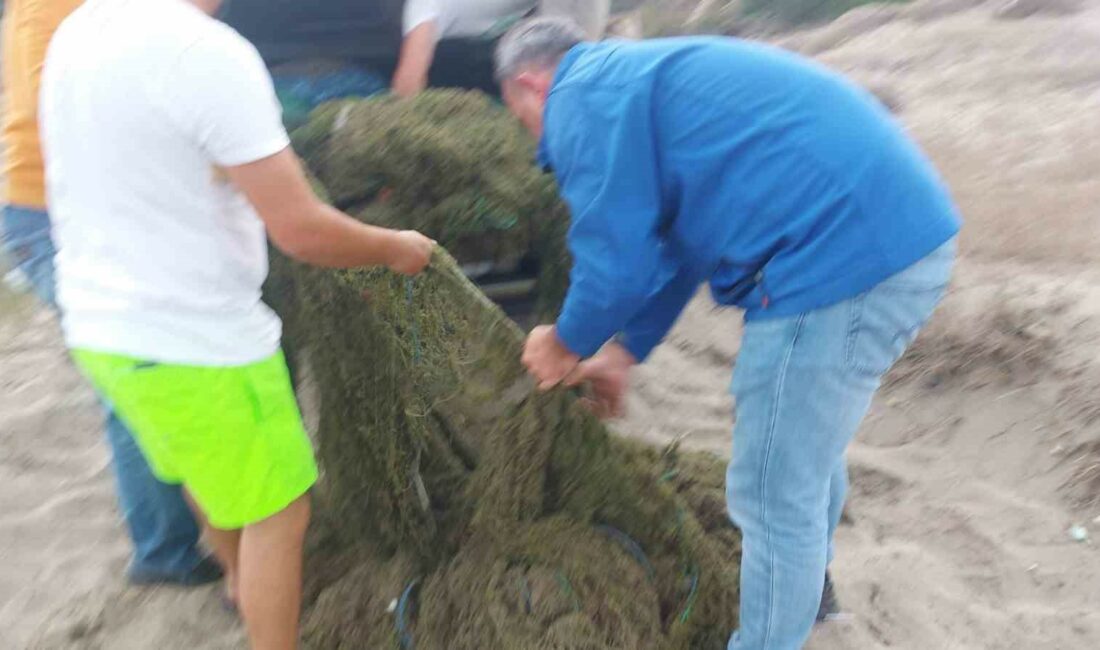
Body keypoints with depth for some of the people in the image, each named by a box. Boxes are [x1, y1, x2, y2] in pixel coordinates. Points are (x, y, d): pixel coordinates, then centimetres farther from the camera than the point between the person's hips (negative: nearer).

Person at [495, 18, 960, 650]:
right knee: (810, 444, 30)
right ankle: (805, 588, 53)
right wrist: (626, 350, 33)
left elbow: (617, 261, -9)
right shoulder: (642, 74, 25)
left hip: (843, 255, -11)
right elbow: (674, 243, 29)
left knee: (777, 495, 3)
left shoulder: (584, 97, -5)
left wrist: (566, 346, 10)